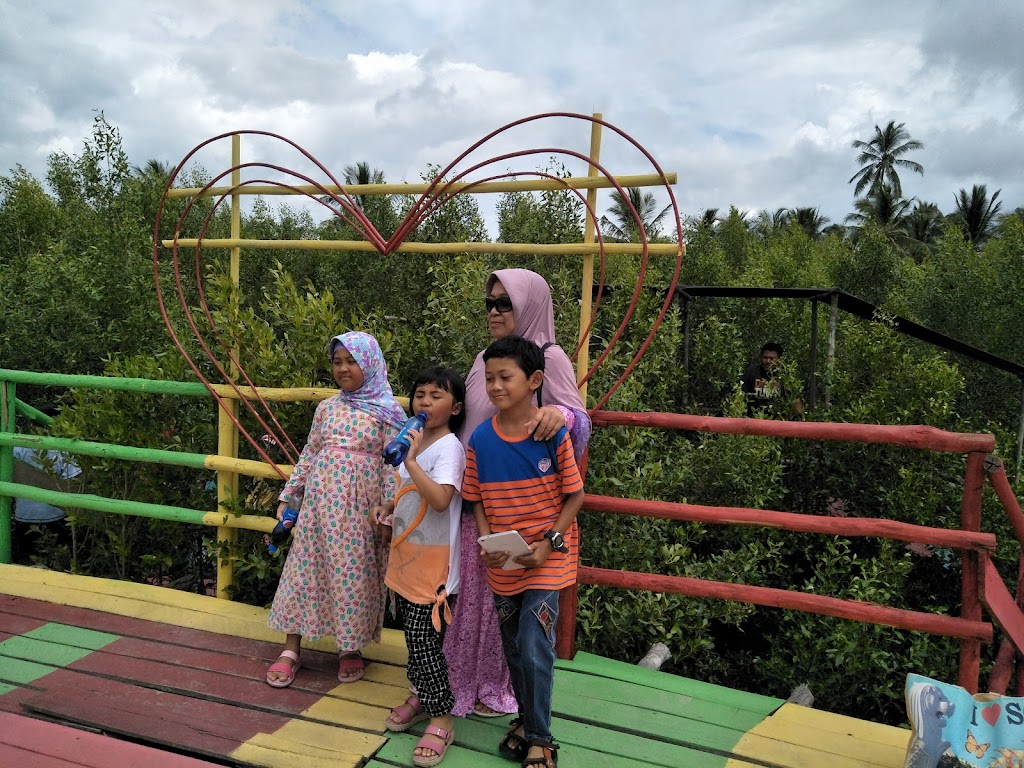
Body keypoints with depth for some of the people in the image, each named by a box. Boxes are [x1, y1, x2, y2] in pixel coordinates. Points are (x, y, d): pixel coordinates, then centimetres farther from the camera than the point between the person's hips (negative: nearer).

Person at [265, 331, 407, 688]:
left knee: (354, 573, 4)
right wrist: (288, 497, 13)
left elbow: (392, 463, -5)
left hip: (359, 504, -3)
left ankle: (350, 648, 23)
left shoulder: (386, 412, -3)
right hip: (320, 498, 4)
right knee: (305, 567, 6)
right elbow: (308, 454, 13)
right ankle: (291, 649, 17)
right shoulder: (327, 408, 9)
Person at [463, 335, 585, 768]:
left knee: (535, 651, -6)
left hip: (547, 558, -4)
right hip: (502, 564, 4)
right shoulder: (480, 439, -7)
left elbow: (575, 495, -8)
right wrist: (486, 543, -12)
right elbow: (478, 500, 3)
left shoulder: (554, 433, -16)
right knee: (514, 649, 18)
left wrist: (549, 542, -16)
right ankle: (527, 718, 42)